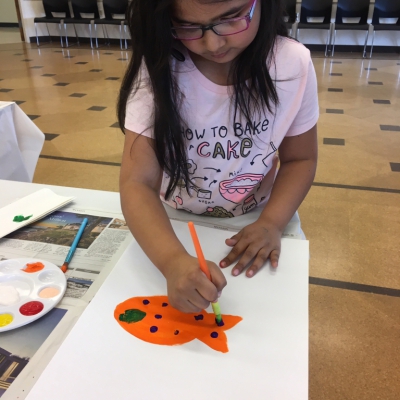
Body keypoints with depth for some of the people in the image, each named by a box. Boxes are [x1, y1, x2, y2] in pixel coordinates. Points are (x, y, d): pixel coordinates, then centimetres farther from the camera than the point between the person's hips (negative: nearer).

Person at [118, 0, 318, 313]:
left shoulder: (294, 64, -15)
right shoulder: (157, 70, -18)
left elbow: (299, 159, -2)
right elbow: (138, 184, -25)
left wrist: (271, 223, -19)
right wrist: (174, 261, -42)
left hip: (254, 224, 2)